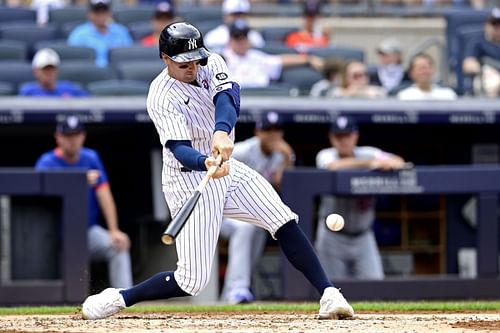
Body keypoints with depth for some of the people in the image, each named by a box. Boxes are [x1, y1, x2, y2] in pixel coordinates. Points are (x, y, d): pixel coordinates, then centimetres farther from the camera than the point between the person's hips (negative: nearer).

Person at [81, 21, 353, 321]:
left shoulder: (212, 64, -4)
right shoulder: (162, 97, -19)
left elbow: (227, 98, -25)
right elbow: (179, 150, -31)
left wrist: (222, 132, -46)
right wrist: (207, 163, -53)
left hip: (226, 167, 6)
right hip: (189, 181, -6)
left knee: (284, 222, -14)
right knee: (193, 281, -7)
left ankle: (328, 295, -12)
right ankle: (116, 299, 9)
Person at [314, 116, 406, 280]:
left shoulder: (368, 153, 1)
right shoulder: (326, 155, -7)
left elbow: (400, 162, -7)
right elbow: (334, 166, -31)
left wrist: (389, 163, -31)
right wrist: (369, 162, -34)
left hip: (363, 236, 2)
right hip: (333, 235, -2)